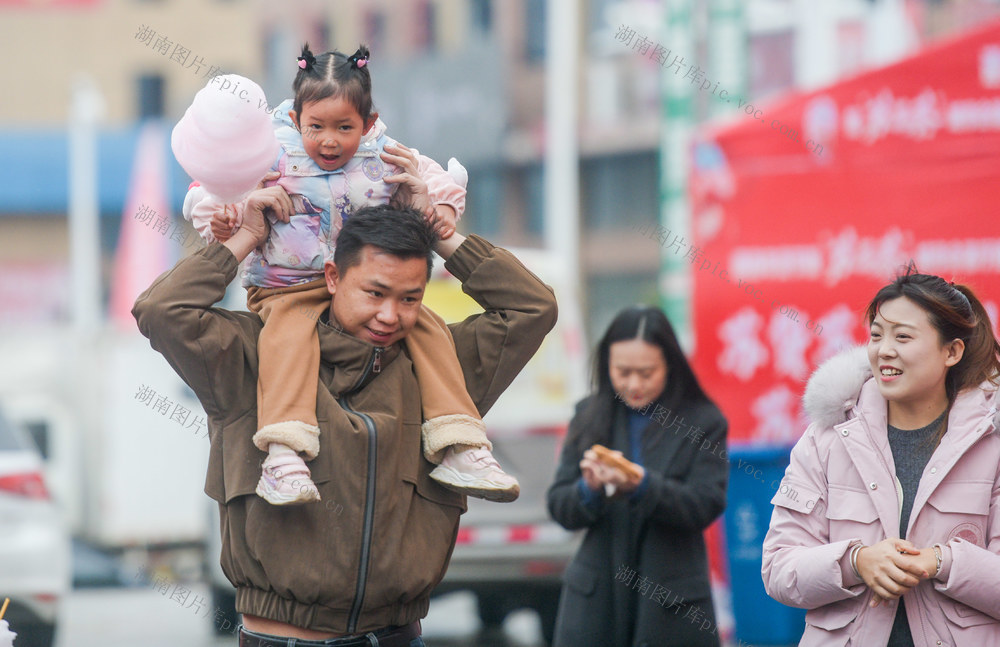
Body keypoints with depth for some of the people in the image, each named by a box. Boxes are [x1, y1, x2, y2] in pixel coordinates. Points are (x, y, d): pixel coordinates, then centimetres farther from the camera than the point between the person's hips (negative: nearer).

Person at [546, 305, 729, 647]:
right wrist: (590, 489, -19)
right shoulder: (590, 416, 6)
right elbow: (559, 508, 4)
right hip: (597, 594, 2)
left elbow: (706, 507, -11)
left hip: (672, 602, -2)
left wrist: (643, 485, -27)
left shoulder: (704, 422, -1)